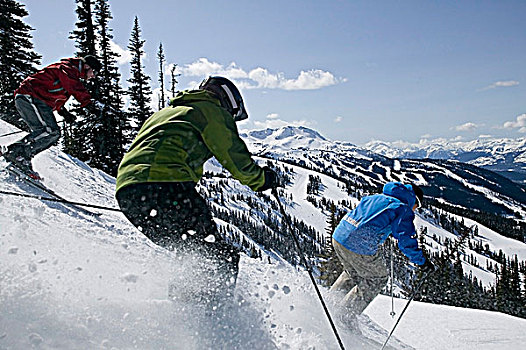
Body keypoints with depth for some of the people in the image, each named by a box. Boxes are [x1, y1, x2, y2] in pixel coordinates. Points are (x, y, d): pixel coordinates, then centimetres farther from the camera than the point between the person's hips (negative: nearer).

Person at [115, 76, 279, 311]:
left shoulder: (163, 113, 36)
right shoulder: (213, 110, 13)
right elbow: (235, 157, 6)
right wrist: (262, 178, 25)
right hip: (166, 187, -8)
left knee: (191, 255, 21)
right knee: (223, 257, -3)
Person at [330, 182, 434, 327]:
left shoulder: (376, 197, 22)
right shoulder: (404, 209, 1)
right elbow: (406, 240, -7)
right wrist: (422, 262, 5)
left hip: (338, 236, 7)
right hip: (362, 249, -7)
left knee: (353, 273, 33)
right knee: (378, 279, 18)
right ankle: (346, 316, 15)